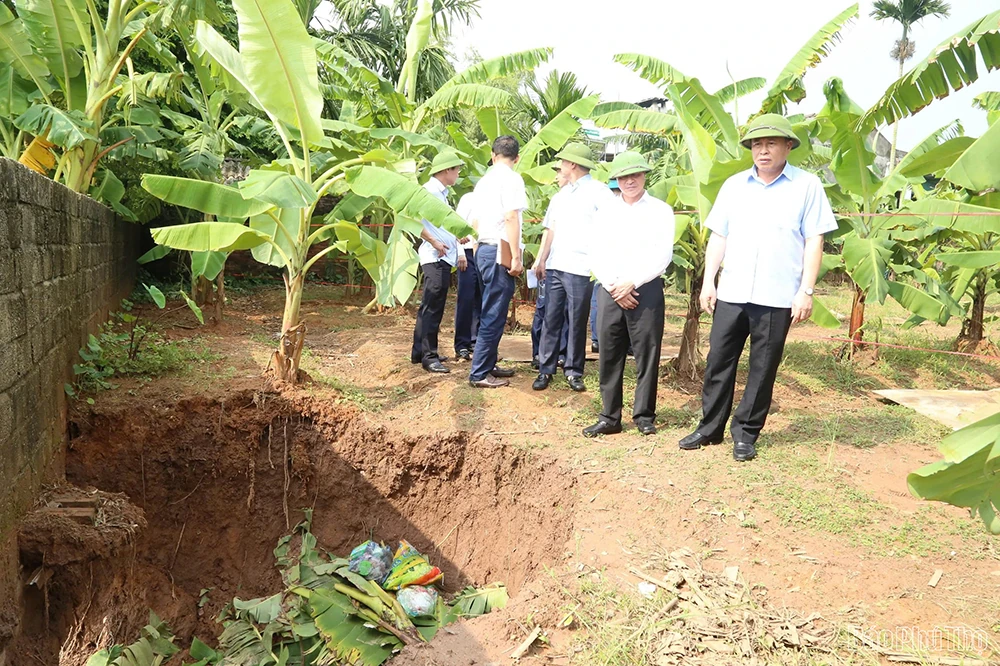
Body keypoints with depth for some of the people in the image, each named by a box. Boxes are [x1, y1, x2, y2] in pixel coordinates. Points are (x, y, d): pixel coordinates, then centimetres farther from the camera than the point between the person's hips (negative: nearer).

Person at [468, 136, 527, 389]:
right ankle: (479, 373, -1)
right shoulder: (511, 178, -9)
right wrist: (516, 257, -19)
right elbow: (511, 217, -19)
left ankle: (488, 365, 24)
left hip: (485, 248, 9)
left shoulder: (484, 180, 16)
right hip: (500, 251, -9)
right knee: (494, 315, -5)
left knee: (491, 312, 16)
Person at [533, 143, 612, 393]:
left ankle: (573, 372, 13)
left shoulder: (598, 191, -3)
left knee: (577, 322, 2)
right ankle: (545, 370, 12)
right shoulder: (561, 194, 18)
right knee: (551, 319, 6)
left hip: (580, 269, -6)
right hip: (555, 267, 6)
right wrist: (541, 259, 12)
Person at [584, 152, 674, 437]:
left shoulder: (660, 210, 3)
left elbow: (662, 255, -6)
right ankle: (609, 417, 10)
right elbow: (598, 254, 7)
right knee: (609, 356, 3)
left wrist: (631, 283, -12)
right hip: (610, 291, 3)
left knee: (646, 356, -1)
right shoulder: (607, 210, 13)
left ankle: (644, 416, 10)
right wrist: (614, 287, -6)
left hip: (647, 290, -3)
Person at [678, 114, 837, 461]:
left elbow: (814, 242, -1)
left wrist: (806, 291, -8)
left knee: (763, 369, 5)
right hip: (730, 293, 3)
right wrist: (708, 282, 5)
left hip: (777, 298, -3)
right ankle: (710, 428, 19)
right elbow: (718, 237, 12)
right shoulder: (734, 185, 11)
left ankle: (746, 433, 17)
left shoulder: (807, 186, 1)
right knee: (718, 362, 7)